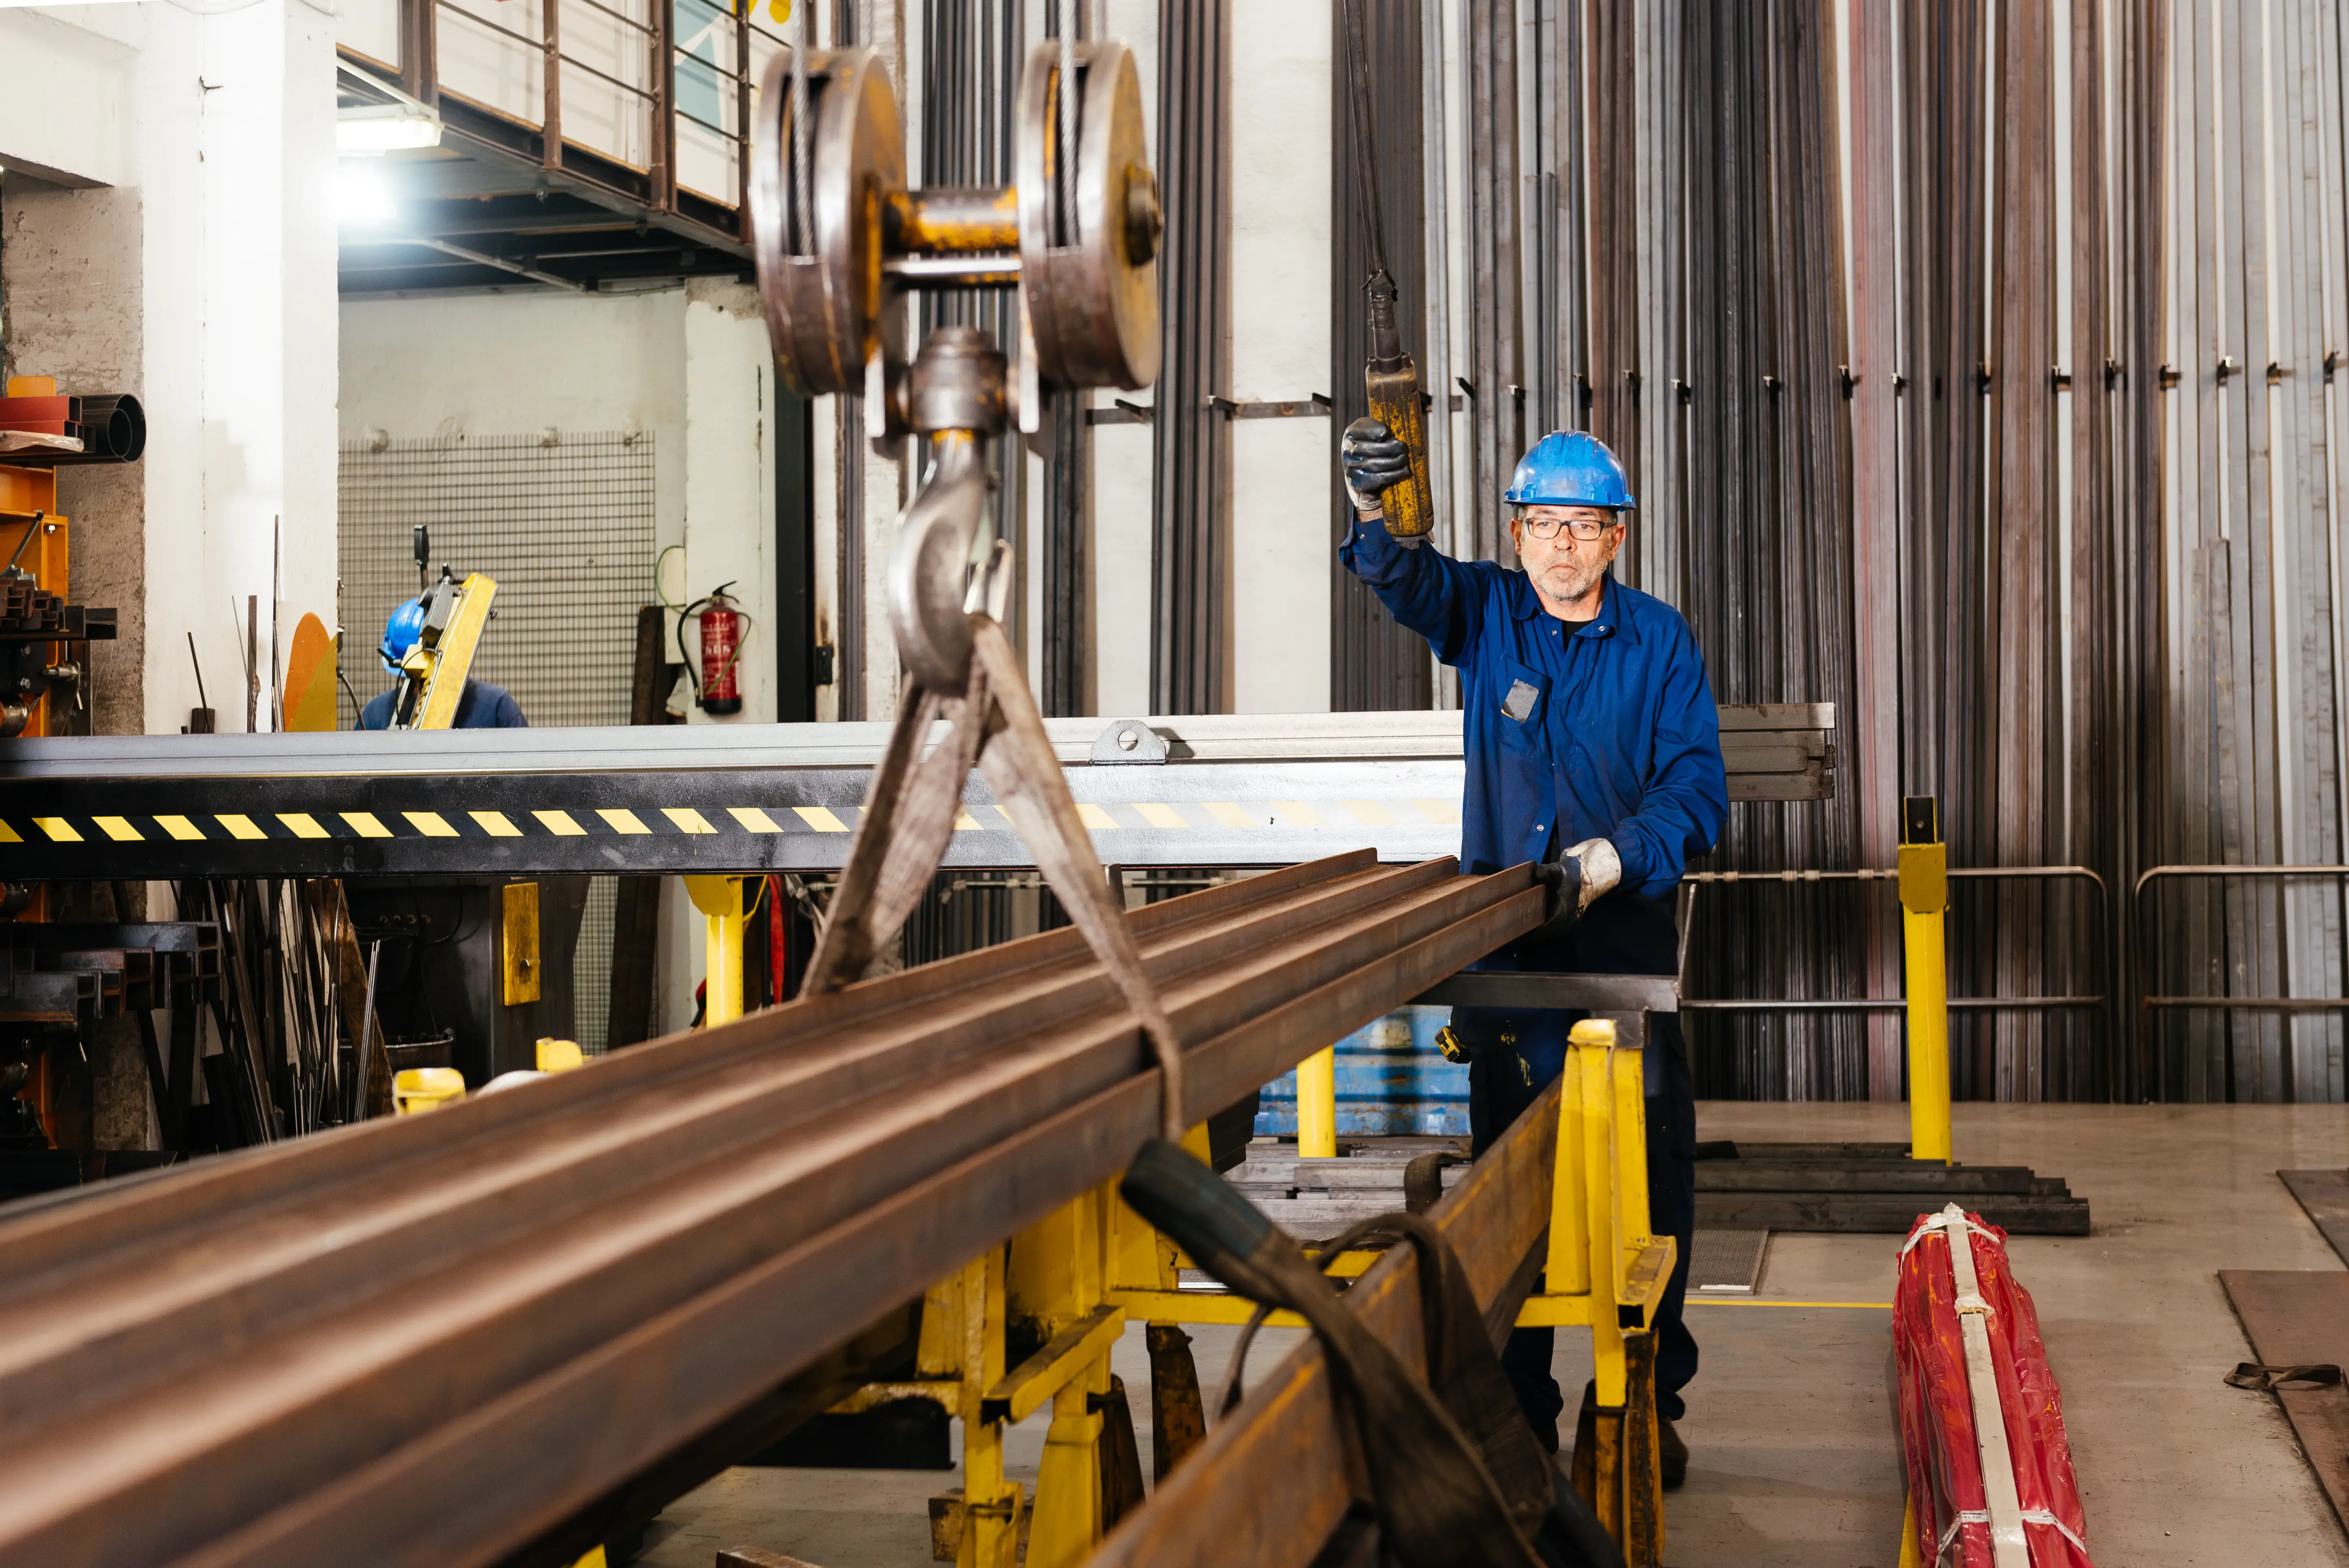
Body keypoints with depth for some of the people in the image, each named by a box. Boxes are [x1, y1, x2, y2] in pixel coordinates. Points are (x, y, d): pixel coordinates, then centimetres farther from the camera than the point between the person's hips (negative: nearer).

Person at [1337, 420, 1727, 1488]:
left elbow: (1699, 789, -4)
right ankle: (1517, 1410, 15)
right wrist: (1372, 509, -39)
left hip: (1627, 937, -1)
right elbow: (1407, 581, -17)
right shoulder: (1486, 613, 5)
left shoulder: (1659, 640, 2)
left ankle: (1650, 1403, 15)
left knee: (1649, 1171, 1)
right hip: (1503, 945, 1)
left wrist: (1617, 856, -21)